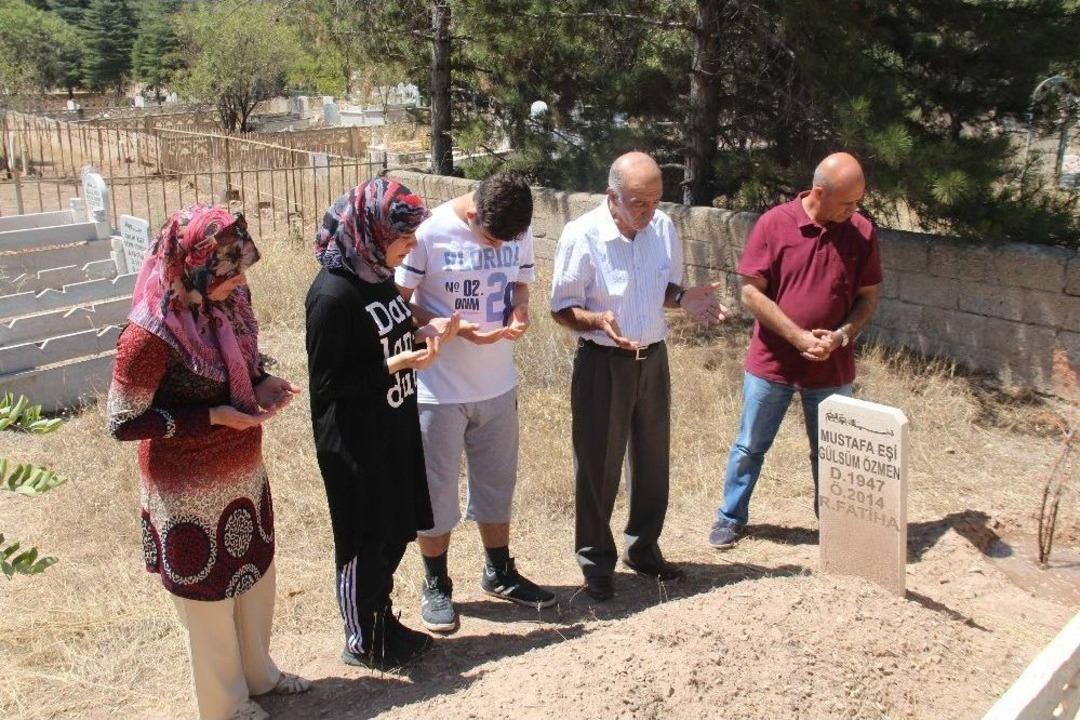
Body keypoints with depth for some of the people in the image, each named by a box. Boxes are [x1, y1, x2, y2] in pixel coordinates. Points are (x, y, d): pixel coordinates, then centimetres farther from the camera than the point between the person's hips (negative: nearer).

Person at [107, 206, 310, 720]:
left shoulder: (225, 303, -7)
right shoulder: (151, 334, -28)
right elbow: (122, 422, -21)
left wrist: (260, 385, -11)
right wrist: (213, 417, -26)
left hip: (245, 473, 7)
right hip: (191, 491, -7)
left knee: (255, 576, 24)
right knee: (210, 596, 15)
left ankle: (258, 672, 50)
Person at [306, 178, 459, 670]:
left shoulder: (379, 275, 2)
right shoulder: (333, 294, -24)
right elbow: (326, 382, -21)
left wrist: (425, 333, -2)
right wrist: (397, 364, -26)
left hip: (395, 430, 8)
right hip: (355, 443, -8)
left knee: (394, 533, 20)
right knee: (366, 542, 9)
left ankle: (381, 620, 39)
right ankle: (362, 642, 29)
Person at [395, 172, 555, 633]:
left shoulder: (519, 234, -4)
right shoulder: (429, 232, -17)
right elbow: (398, 302, -12)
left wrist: (519, 311, -13)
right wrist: (453, 328, -26)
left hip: (498, 384, 5)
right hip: (438, 387, -4)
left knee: (497, 483, 18)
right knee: (436, 490, 7)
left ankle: (499, 573, 36)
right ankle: (436, 586, 26)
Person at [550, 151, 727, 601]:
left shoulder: (663, 228, -2)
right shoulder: (582, 235, -17)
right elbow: (561, 309, -11)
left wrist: (684, 299, -11)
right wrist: (598, 320, -30)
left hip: (653, 358, 5)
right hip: (602, 362, -5)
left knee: (652, 458, 15)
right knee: (598, 464, 4)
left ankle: (643, 547, 35)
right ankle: (596, 560, 22)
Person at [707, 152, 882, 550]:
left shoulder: (861, 231, -4)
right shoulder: (774, 224, -11)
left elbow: (868, 297, 2)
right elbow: (751, 292, -11)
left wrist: (841, 335, -16)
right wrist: (799, 337, -17)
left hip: (832, 368, 1)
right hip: (772, 363, -1)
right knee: (749, 447, 12)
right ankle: (731, 517, 29)